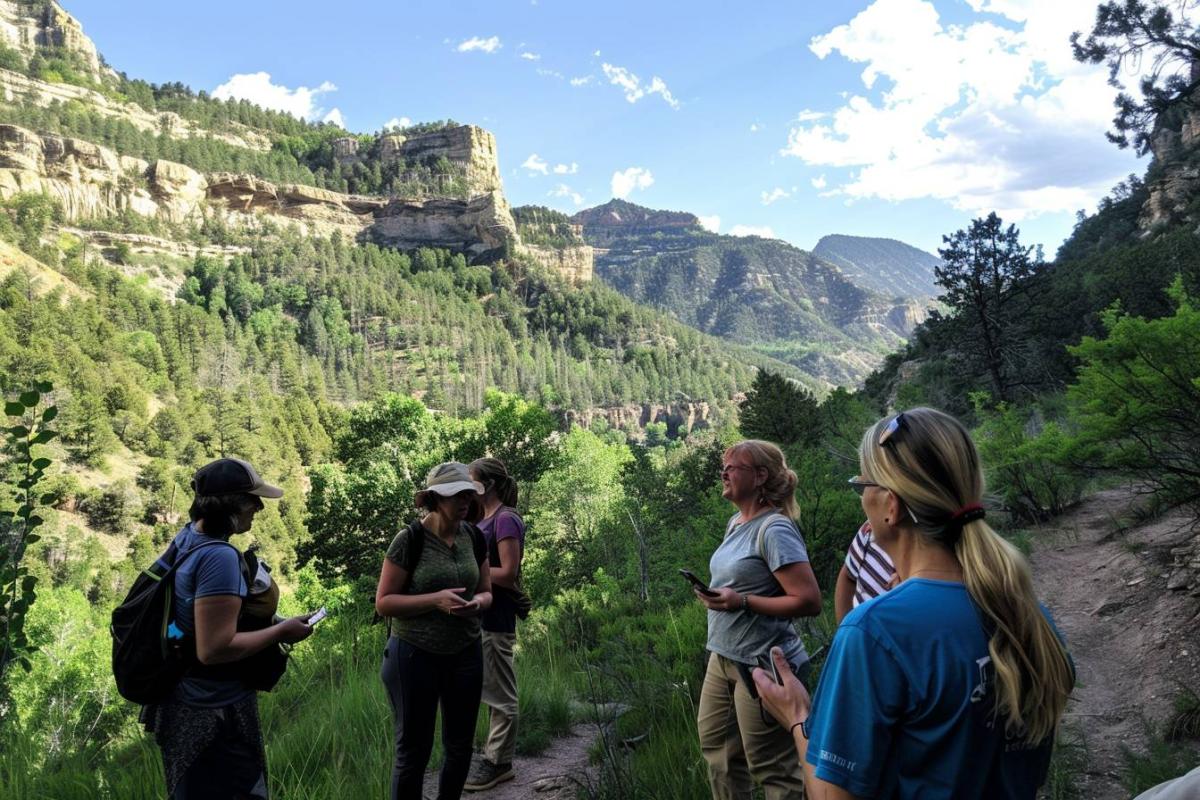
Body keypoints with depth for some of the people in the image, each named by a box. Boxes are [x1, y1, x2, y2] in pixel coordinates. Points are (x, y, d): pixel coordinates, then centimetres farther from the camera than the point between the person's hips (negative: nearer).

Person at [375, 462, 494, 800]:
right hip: (414, 657, -5)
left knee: (460, 746, 16)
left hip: (465, 655, 5)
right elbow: (383, 602, -13)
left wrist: (478, 602, -13)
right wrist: (435, 600, -25)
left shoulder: (474, 536, 1)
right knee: (413, 749, 7)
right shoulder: (410, 539, -15)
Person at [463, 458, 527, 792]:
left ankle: (499, 764, 16)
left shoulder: (506, 519, -16)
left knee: (500, 695, 4)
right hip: (479, 616, 9)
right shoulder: (484, 519, 11)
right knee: (492, 692, 18)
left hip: (495, 619, -9)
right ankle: (495, 756, 29)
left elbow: (508, 574, -20)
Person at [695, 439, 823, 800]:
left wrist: (741, 602, -26)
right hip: (723, 658, 9)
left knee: (771, 767, 4)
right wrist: (716, 595, 8)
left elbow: (809, 601, -23)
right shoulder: (736, 523, 9)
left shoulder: (774, 529, -19)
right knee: (716, 746, 21)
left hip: (761, 665, -9)